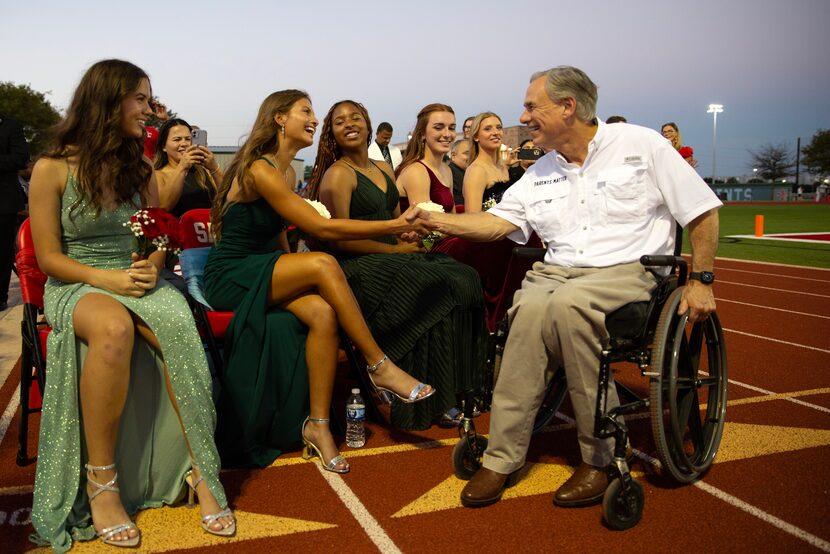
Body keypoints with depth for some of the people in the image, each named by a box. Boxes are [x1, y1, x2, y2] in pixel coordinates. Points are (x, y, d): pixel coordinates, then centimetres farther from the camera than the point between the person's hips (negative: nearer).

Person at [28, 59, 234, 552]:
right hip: (77, 286, -3)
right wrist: (107, 279, -20)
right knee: (114, 327, -40)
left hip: (139, 280, 4)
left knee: (179, 325, -33)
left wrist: (151, 267, -8)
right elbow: (49, 257, -4)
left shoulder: (140, 170, 12)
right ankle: (101, 483, -29)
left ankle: (201, 472, -28)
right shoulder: (54, 168, -3)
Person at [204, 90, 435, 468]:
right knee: (322, 264, -28)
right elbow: (321, 227, -22)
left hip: (265, 275, 8)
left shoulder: (286, 171, 14)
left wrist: (293, 276, 1)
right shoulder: (260, 170, -16)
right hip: (229, 278, -8)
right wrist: (394, 226, -21)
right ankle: (379, 367, -18)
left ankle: (317, 424, -18)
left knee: (323, 313, -23)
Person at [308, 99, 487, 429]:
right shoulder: (338, 174, -5)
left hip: (390, 257, 8)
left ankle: (449, 394, -8)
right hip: (356, 267, -8)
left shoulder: (384, 170, 20)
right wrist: (394, 249, -12)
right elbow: (339, 240, -12)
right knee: (435, 291, -26)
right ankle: (426, 404, -13)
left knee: (464, 278, -14)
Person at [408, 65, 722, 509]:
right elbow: (497, 222, 12)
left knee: (567, 303, -36)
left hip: (628, 271, -3)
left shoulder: (641, 145, 2)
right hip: (559, 271, 4)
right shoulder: (539, 175, 16)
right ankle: (502, 457, -26)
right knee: (531, 307, -32)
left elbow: (701, 211, 3)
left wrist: (701, 281, -2)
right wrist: (434, 219, 2)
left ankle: (599, 456, -22)